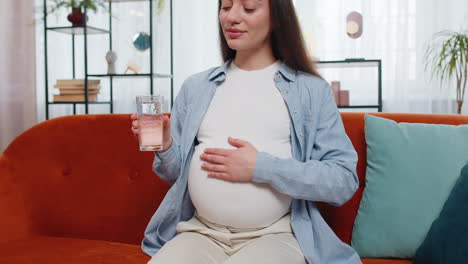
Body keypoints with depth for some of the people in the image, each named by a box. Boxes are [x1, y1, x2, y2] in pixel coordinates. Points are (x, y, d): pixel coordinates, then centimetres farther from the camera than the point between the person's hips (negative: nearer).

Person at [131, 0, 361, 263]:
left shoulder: (312, 90, 1)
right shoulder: (195, 87, 11)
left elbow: (344, 181, -6)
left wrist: (261, 167, -16)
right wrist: (165, 147, -7)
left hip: (276, 236, -2)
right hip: (201, 233, 3)